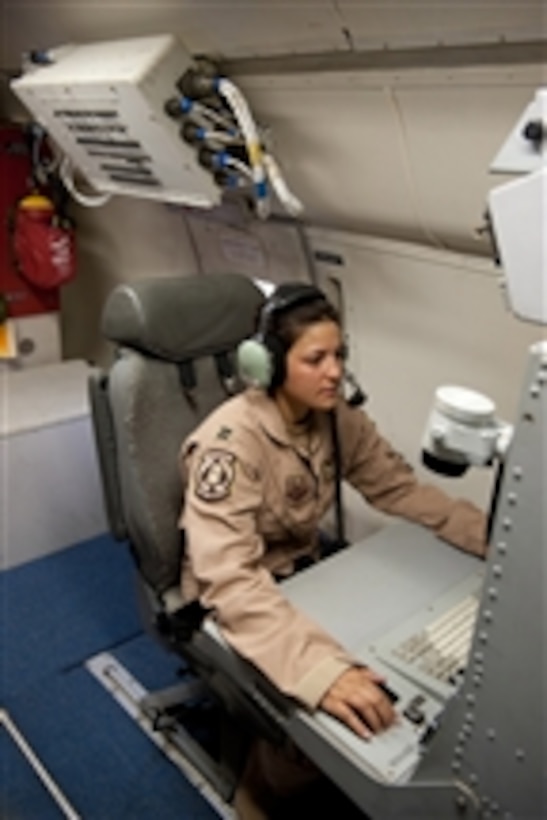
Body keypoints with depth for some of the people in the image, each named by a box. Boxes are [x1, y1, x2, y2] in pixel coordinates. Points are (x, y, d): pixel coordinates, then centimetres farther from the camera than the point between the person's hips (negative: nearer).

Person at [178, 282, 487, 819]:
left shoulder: (337, 418, -8)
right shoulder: (231, 440, -30)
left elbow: (400, 489, -2)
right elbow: (229, 578, -39)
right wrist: (317, 668, -51)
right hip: (232, 603, -6)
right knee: (318, 712, -23)